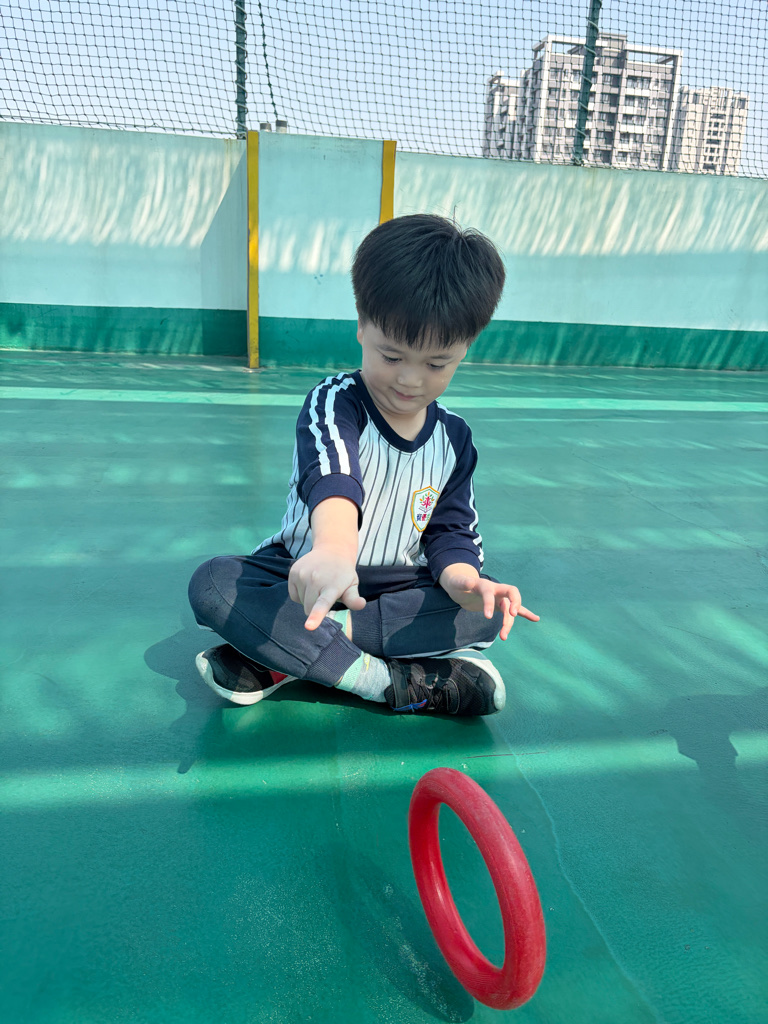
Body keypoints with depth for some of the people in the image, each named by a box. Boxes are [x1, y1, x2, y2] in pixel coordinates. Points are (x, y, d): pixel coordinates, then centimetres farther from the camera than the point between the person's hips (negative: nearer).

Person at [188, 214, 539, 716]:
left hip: (398, 591, 3)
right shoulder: (336, 401, -17)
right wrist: (333, 548, -63)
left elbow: (451, 531, -5)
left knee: (490, 611, -23)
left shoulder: (454, 438, -3)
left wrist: (464, 580, -30)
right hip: (306, 578, -2)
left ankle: (281, 659, -26)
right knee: (213, 583, -28)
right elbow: (332, 476, -40)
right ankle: (393, 682, -33)